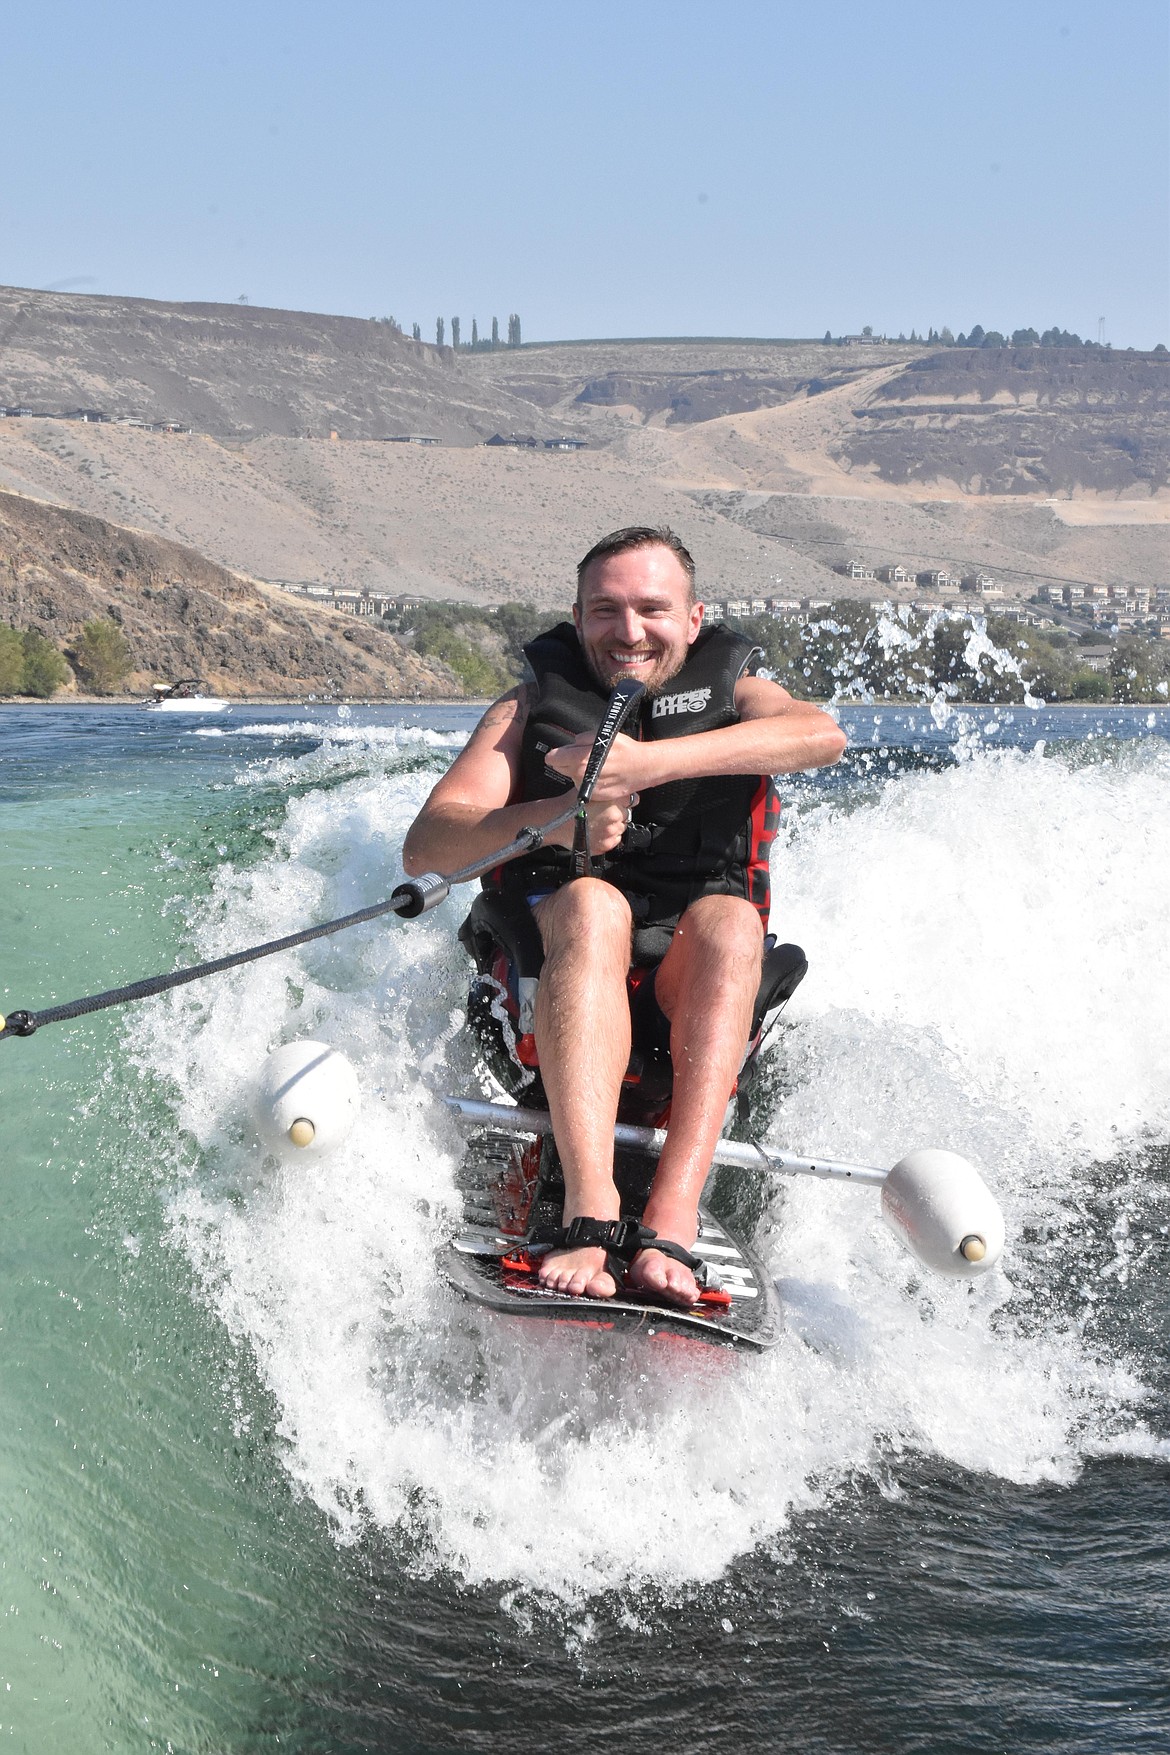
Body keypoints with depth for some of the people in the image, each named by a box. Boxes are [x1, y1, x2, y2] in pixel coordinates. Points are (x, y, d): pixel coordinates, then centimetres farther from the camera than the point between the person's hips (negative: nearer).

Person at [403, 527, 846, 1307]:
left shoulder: (733, 692, 10)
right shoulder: (531, 709, 9)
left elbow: (823, 734, -16)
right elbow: (425, 849, -6)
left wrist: (650, 762, -28)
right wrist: (552, 820, -25)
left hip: (698, 988, 1)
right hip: (553, 972, 0)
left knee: (727, 919, -31)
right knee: (592, 903, -32)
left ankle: (672, 1219, -45)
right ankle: (590, 1214, -47)